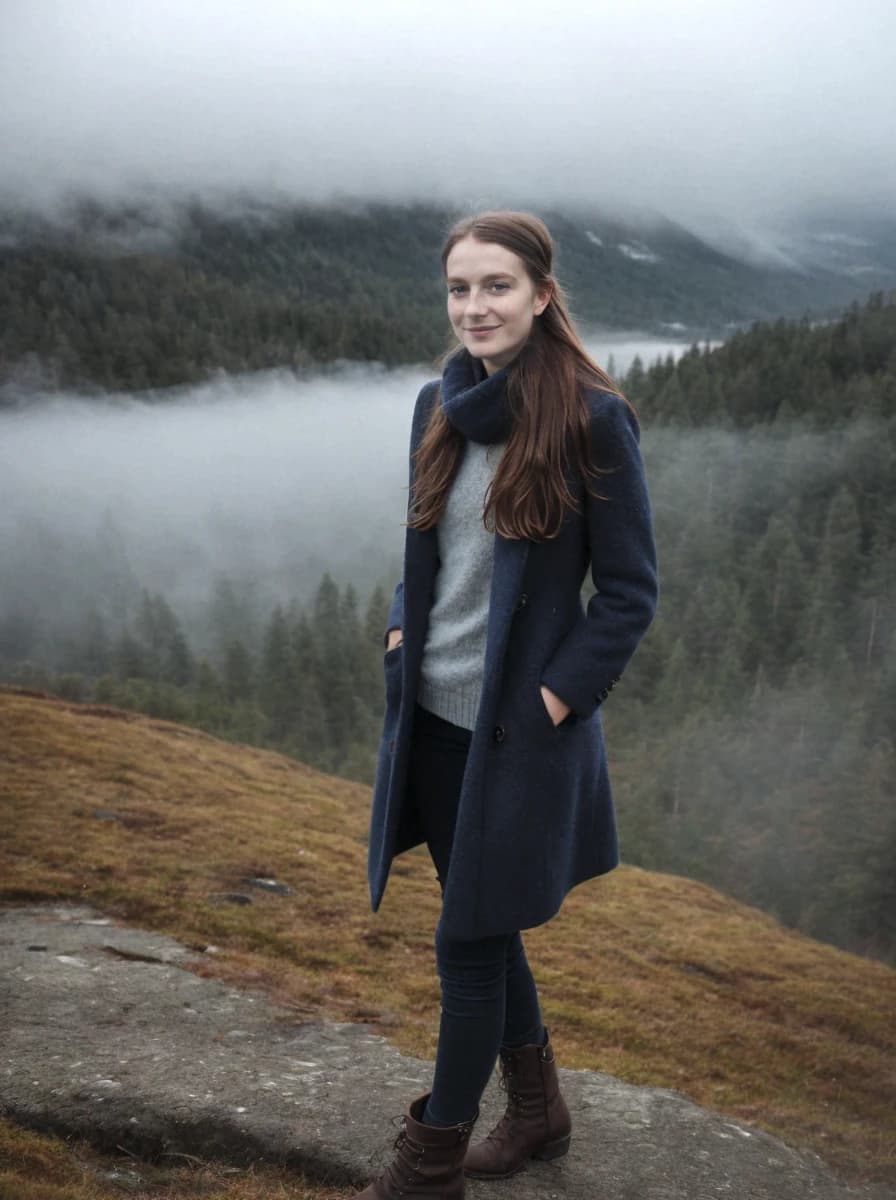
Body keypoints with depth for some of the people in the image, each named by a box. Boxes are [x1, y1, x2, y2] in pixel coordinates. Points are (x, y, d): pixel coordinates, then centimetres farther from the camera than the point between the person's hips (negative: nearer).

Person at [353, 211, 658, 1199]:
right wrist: (401, 631, 3)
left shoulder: (593, 418, -14)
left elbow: (630, 590, -10)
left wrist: (554, 700, -14)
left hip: (520, 726, -6)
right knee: (484, 924, 18)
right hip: (433, 713, 6)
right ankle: (537, 1110, 39)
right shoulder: (440, 406, 4)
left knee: (468, 940, 3)